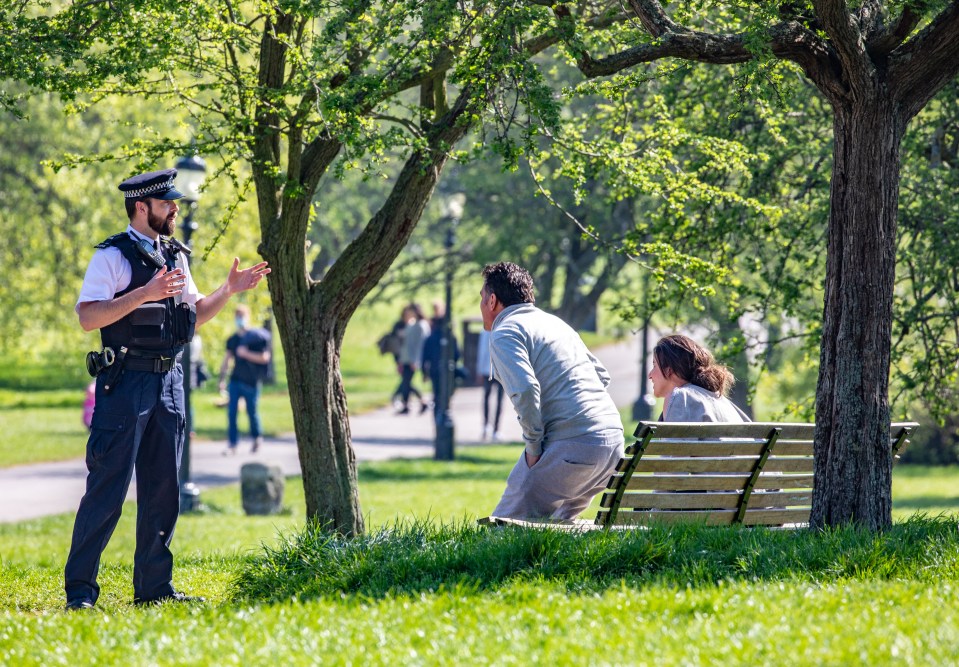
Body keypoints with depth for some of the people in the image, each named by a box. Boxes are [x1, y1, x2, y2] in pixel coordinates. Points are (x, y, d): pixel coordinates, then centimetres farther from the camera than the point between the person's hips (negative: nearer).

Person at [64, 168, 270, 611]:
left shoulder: (175, 256, 16)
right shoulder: (113, 256, -7)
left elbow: (193, 316, 24)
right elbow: (87, 317, -17)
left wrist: (229, 290, 10)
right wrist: (145, 293, -23)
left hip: (169, 382, 7)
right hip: (125, 383, -7)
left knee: (162, 491, 9)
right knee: (107, 488, -8)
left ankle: (154, 586, 15)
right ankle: (80, 589, -4)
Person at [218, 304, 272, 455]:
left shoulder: (257, 336, -5)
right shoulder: (233, 340, 10)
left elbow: (265, 357, -9)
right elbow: (226, 359, 13)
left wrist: (246, 354, -17)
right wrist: (222, 379, 6)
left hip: (251, 381, -4)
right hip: (236, 380, 4)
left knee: (252, 411, 7)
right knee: (231, 412, -5)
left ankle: (257, 437, 31)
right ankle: (232, 444, -3)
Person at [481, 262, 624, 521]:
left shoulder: (504, 334, -2)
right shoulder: (554, 322, 25)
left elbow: (525, 390, -19)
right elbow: (601, 375, 25)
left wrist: (533, 446, -8)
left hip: (572, 446, -9)